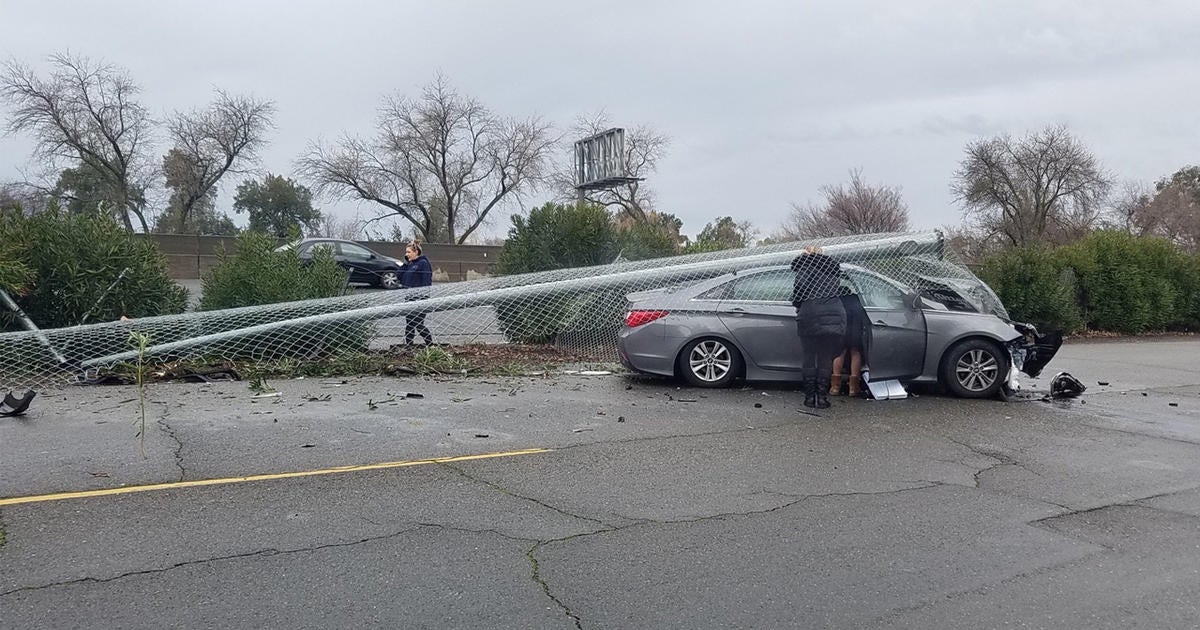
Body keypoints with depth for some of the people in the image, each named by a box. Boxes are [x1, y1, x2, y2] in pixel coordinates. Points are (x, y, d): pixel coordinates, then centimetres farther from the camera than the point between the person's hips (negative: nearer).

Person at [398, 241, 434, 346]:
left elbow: (426, 283, -15)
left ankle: (430, 344, 6)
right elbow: (400, 277, 11)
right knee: (409, 324, 9)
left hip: (419, 299, -8)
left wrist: (423, 297, -21)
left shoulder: (423, 263, -10)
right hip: (409, 299, 8)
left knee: (418, 324, -6)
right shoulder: (409, 264, 15)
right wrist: (405, 263, 4)